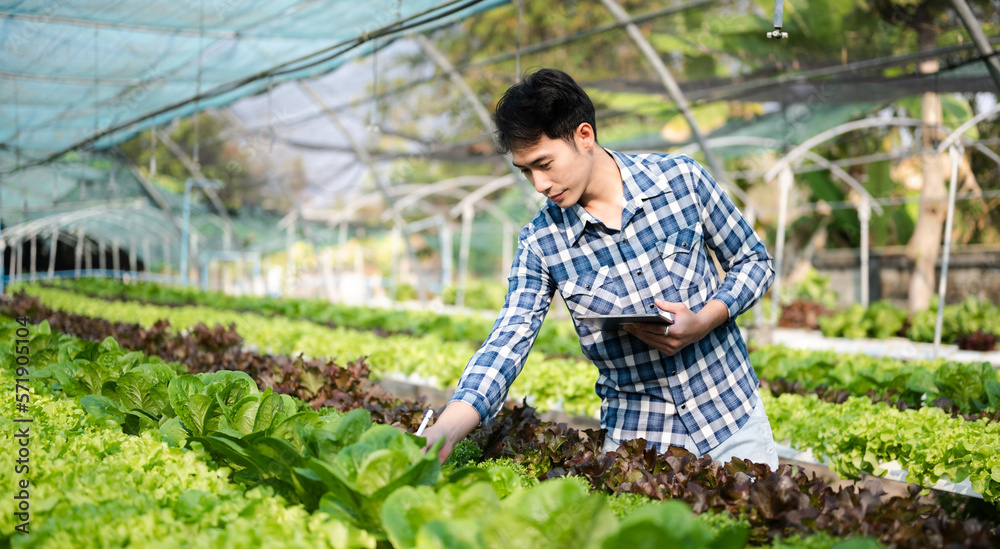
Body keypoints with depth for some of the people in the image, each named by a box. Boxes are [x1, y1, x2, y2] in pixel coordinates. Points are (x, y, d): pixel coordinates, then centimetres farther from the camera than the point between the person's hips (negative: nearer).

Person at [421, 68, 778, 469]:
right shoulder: (540, 243, -9)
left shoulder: (681, 179, -9)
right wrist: (445, 431, -31)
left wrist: (704, 321, -17)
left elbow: (753, 261, 2)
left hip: (731, 412, 1)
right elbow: (507, 343, -15)